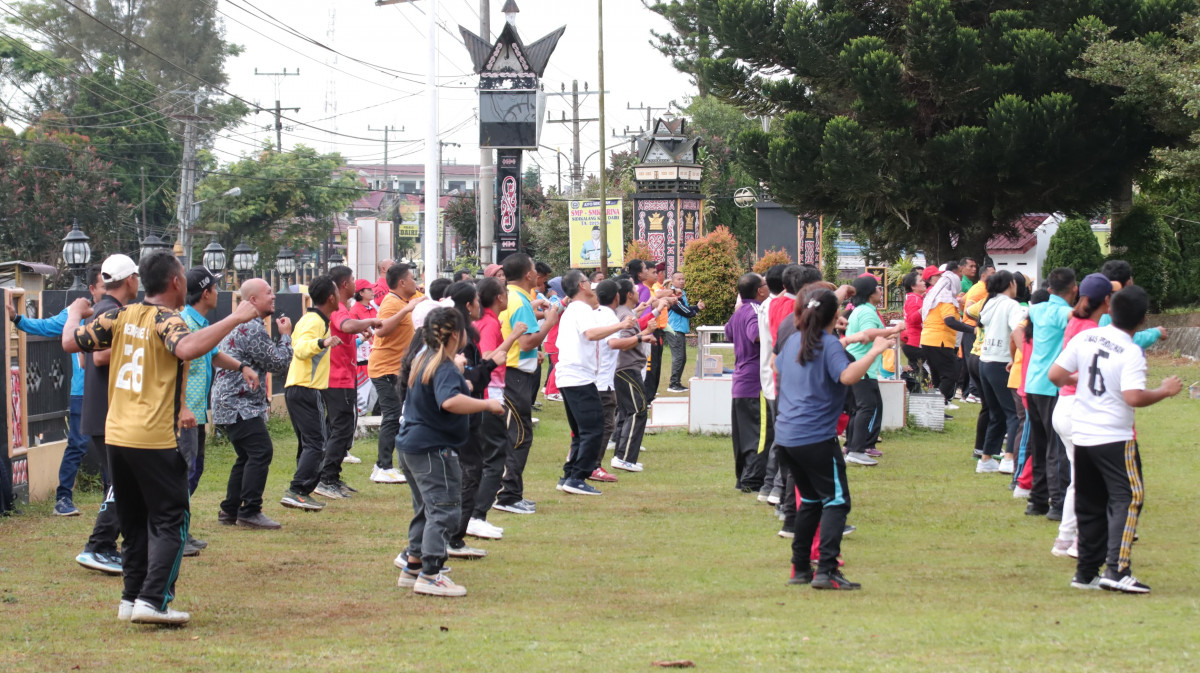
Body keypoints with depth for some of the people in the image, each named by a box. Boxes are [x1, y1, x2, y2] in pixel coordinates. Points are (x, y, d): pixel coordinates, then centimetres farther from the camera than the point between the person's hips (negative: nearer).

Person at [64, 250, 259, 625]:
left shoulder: (120, 317, 6)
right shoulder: (165, 320, -11)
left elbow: (71, 342, 7)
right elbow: (188, 348, -32)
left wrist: (76, 313, 27)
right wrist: (234, 320, -28)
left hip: (116, 436, 6)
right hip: (155, 440, -6)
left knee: (133, 521, 17)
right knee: (169, 521, 0)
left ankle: (132, 598, 19)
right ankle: (153, 601, -11)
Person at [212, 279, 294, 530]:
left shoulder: (238, 324, 18)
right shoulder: (252, 329, -17)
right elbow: (280, 365, -13)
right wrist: (285, 336, 0)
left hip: (228, 403, 11)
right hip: (240, 404, -11)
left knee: (248, 456, 16)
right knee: (261, 452, -15)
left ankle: (229, 510, 19)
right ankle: (249, 512, -15)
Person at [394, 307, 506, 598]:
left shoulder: (424, 360, 12)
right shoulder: (445, 368, -18)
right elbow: (450, 401, -36)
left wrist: (459, 371, 32)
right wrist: (486, 405, -29)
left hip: (411, 445, 10)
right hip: (433, 449, -10)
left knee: (426, 509, 19)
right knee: (444, 510, -9)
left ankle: (413, 569, 24)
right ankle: (430, 575, -14)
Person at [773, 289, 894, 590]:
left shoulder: (793, 339, 12)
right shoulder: (829, 345, -10)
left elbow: (777, 365, 36)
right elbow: (848, 376, -28)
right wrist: (875, 351, -24)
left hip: (785, 437, 8)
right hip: (816, 438, -8)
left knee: (811, 500, 21)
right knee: (836, 501, -4)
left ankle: (800, 568, 21)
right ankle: (826, 571, -17)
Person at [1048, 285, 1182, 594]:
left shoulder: (1085, 338, 1)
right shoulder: (1132, 353, -15)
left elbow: (1055, 375, 1)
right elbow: (1134, 397, -25)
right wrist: (1165, 391, -10)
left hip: (1081, 435, 6)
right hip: (1114, 438, -6)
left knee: (1090, 504, 14)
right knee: (1127, 498, -3)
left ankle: (1087, 571, 16)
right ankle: (1116, 569, -16)